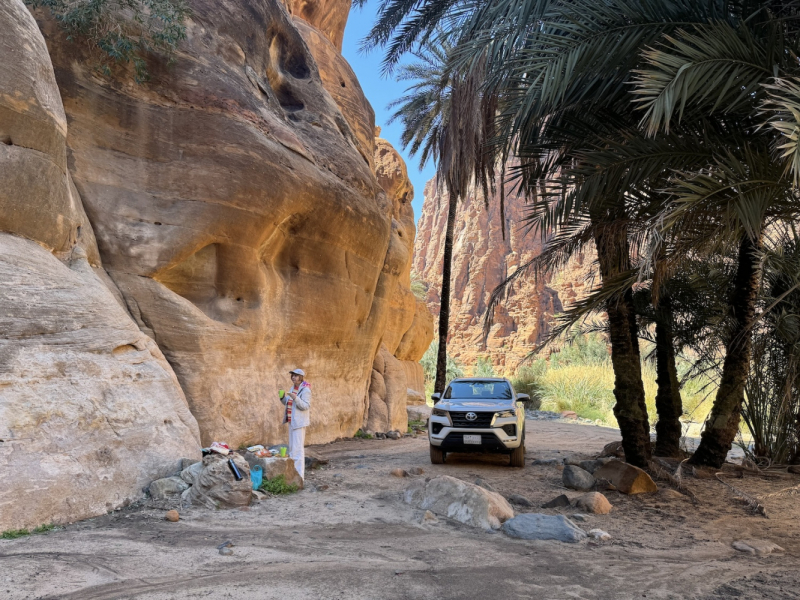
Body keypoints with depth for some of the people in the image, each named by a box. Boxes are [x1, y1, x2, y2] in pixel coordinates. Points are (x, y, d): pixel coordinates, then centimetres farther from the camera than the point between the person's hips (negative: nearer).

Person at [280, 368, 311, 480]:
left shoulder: (305, 390, -13)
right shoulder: (293, 388, 12)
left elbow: (305, 406, -20)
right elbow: (288, 403, 17)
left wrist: (295, 398, -31)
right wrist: (283, 397, -2)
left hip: (299, 422, -9)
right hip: (292, 421, 9)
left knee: (298, 448, -11)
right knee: (292, 447, 15)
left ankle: (299, 476, -9)